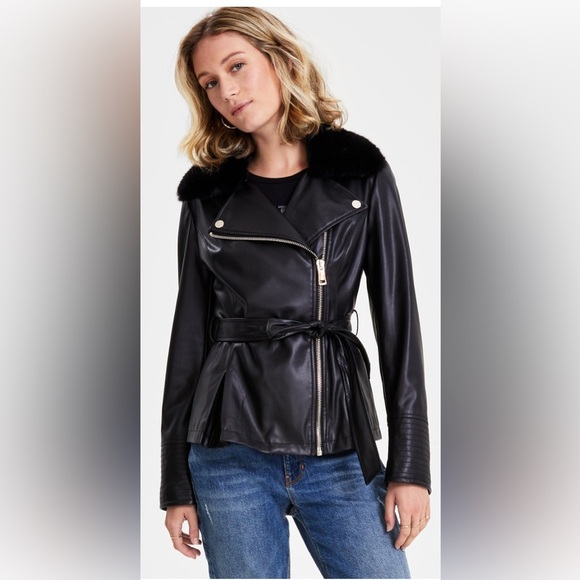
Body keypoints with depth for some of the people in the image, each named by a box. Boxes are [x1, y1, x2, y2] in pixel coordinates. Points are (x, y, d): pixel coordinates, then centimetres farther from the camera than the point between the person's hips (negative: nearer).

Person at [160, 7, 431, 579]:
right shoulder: (208, 194, 6)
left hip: (340, 448, 0)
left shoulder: (361, 170, 3)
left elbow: (398, 314, 1)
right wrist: (176, 483, 5)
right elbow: (190, 332, 7)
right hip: (230, 453, 1)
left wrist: (411, 463, -4)